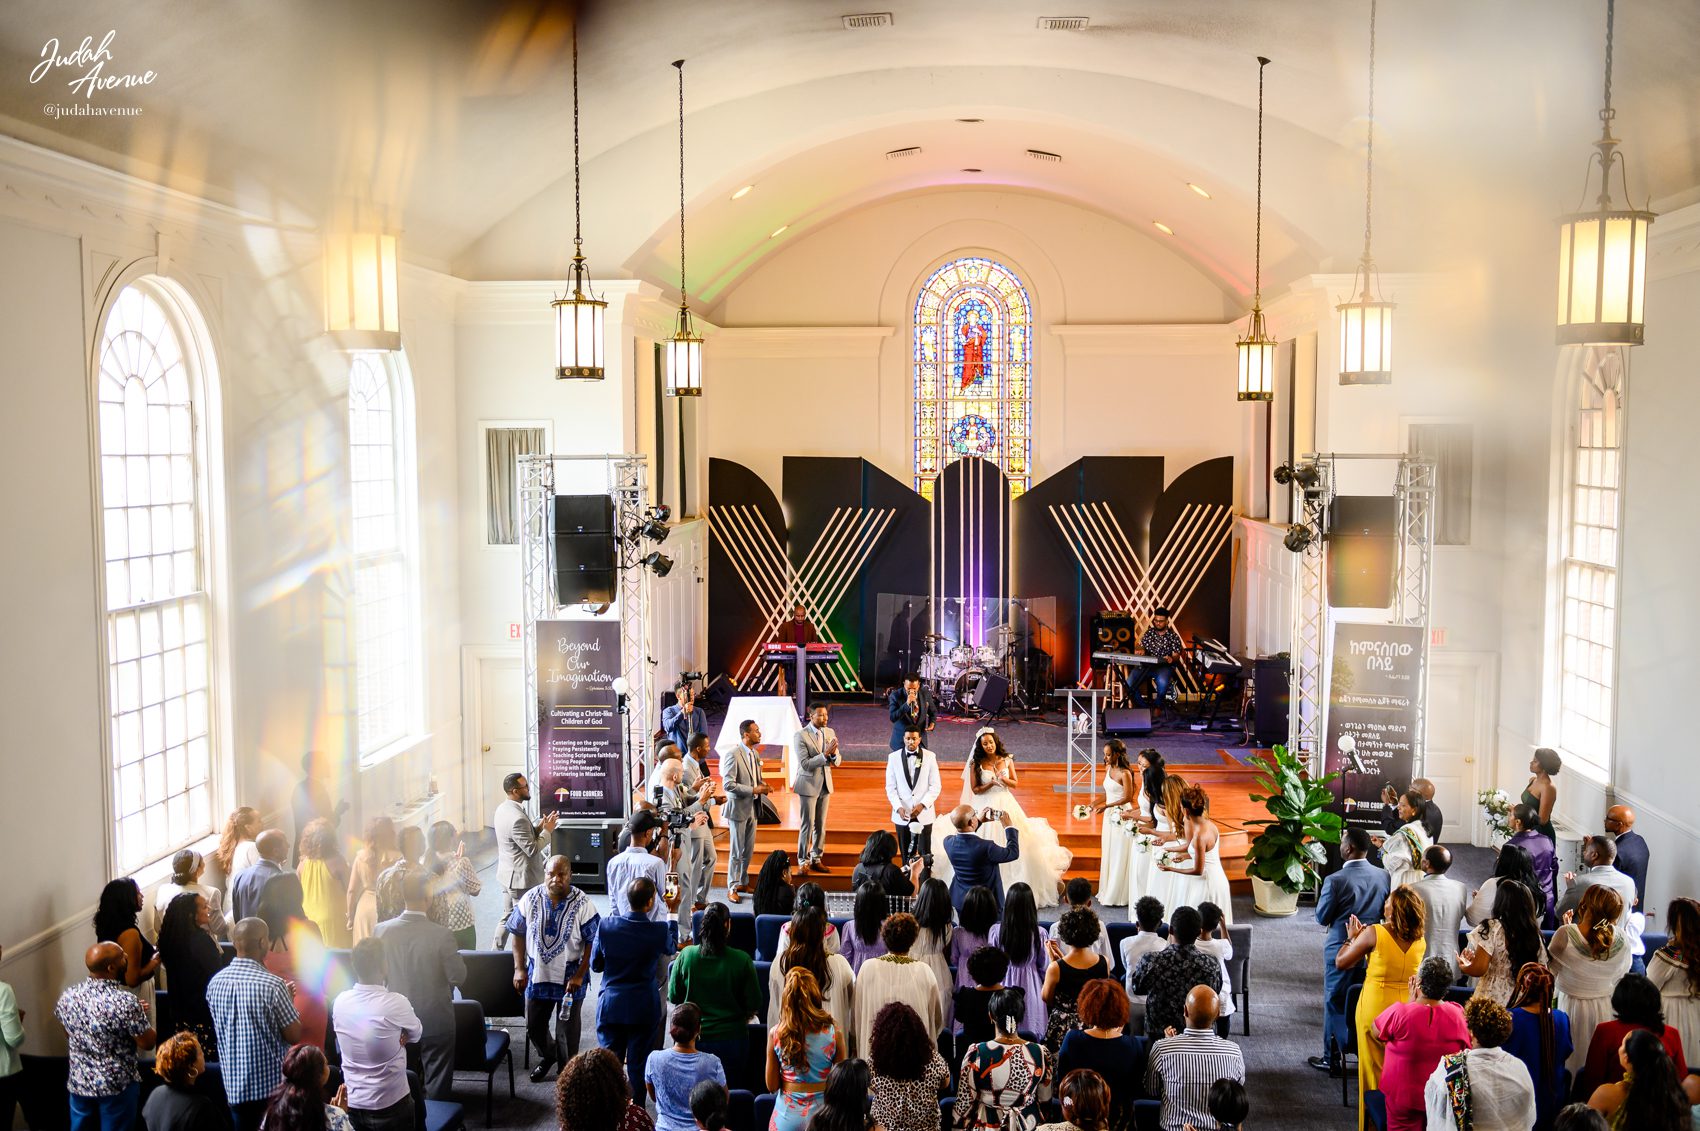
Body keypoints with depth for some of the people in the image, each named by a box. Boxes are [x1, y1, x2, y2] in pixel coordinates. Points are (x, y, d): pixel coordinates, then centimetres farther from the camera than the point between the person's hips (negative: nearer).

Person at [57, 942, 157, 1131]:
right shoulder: (125, 1001, -26)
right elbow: (148, 1043, -17)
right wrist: (140, 1016, 2)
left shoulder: (67, 996, -8)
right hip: (116, 1085, -5)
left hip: (79, 1082, 5)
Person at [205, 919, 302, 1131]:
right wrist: (289, 1000, 2)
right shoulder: (272, 985, -20)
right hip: (272, 1083, -5)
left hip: (235, 1081, 5)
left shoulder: (215, 982, -2)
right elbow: (294, 1035, -13)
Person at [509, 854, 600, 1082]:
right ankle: (548, 1056, 47)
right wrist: (519, 969, -2)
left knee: (567, 1028, 10)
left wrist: (579, 975, -15)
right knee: (534, 1025, 17)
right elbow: (517, 933, 1)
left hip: (570, 977, -3)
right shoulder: (530, 899, -10)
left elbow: (593, 943, -11)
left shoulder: (582, 905, -17)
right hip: (537, 975, 3)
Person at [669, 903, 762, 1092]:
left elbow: (674, 997, -1)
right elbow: (754, 1004, -8)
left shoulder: (686, 955, -12)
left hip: (693, 1038, 1)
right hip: (731, 1038, -1)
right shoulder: (742, 960, -16)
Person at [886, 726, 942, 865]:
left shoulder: (929, 756, -2)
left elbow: (935, 786, -3)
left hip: (924, 813, -1)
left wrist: (923, 805, -15)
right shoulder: (893, 757, -1)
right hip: (902, 814, 1)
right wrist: (898, 808, -13)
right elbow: (890, 787, 0)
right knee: (906, 854, 9)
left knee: (925, 853, 4)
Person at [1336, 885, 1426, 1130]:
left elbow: (1341, 962, -6)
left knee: (1374, 1073, 8)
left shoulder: (1374, 933, -15)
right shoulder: (1420, 940, -1)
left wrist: (1353, 939, 9)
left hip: (1375, 1010, -4)